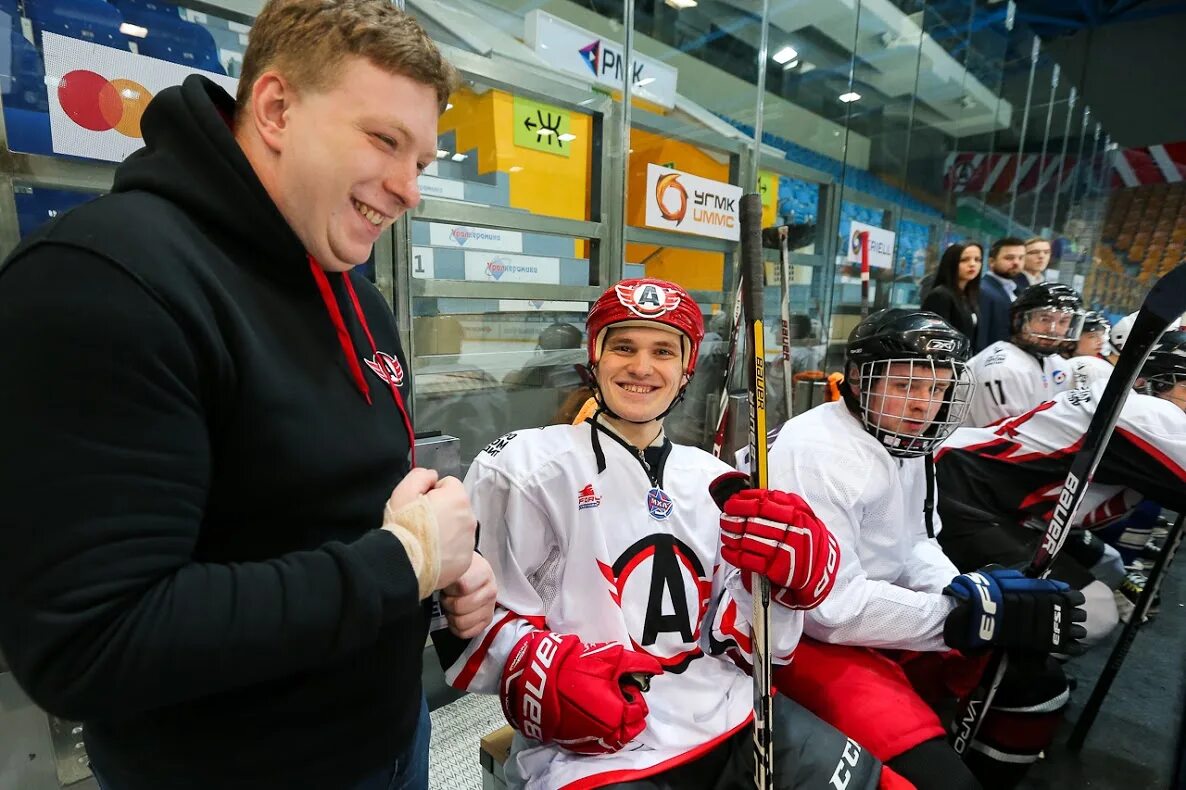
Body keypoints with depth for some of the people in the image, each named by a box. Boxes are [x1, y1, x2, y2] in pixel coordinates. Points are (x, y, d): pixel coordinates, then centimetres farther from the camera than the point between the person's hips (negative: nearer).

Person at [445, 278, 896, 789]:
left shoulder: (714, 480, 6)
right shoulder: (525, 466, -8)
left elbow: (734, 639, 6)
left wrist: (789, 575, -12)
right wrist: (543, 676, -20)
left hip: (727, 715, 5)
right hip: (591, 748, -4)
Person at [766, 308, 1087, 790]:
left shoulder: (905, 442, 4)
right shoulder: (817, 451, -26)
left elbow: (914, 548, 12)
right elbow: (831, 608, -27)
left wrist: (971, 597, -9)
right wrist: (973, 613, -22)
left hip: (886, 623, 9)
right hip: (813, 640, -9)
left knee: (1034, 683, 12)